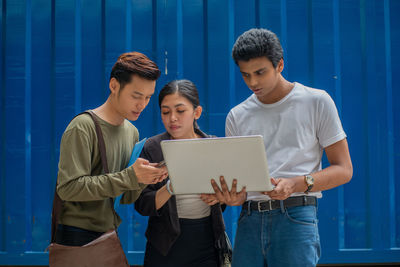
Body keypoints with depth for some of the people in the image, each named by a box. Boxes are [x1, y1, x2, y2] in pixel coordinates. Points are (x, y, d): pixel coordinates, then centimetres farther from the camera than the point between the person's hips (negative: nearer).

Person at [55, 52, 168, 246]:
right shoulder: (83, 127, -11)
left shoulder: (132, 132, 12)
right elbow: (68, 188, -21)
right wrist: (129, 177, -23)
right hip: (79, 237, -6)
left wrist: (143, 180, -8)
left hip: (111, 237, 6)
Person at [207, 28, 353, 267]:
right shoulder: (237, 116, 16)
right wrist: (234, 197, -8)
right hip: (249, 220, 4)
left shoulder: (316, 102, 5)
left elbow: (344, 169, 3)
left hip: (295, 218, -3)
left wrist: (296, 184, -15)